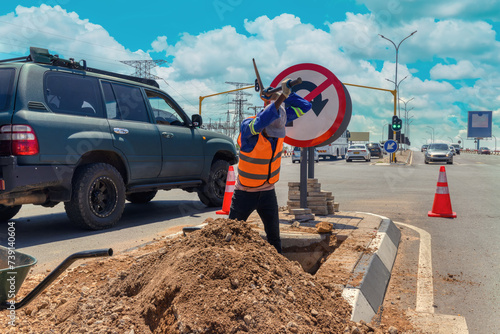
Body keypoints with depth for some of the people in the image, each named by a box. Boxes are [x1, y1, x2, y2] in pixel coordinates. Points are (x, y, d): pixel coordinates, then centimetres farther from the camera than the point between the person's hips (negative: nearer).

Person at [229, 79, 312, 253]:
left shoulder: (279, 121, -10)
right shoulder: (247, 127, -26)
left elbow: (305, 107, -4)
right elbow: (259, 122, -50)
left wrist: (288, 93, -19)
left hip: (268, 193, 4)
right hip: (245, 193, -4)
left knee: (274, 236, 8)